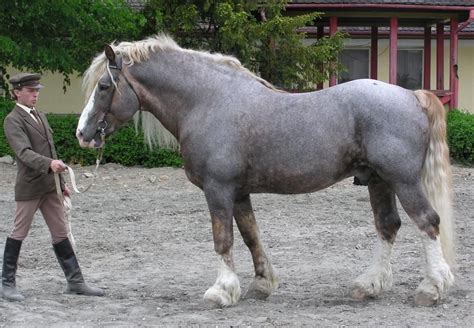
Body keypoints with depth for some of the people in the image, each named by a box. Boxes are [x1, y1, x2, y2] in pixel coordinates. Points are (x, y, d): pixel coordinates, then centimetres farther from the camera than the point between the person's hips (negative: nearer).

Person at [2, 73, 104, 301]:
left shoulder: (40, 117, 17)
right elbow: (24, 152, -24)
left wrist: (61, 182, 20)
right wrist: (50, 163, -39)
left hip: (50, 186, 8)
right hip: (29, 186, -8)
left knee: (60, 234, 9)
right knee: (19, 234, 1)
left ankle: (75, 282, 12)